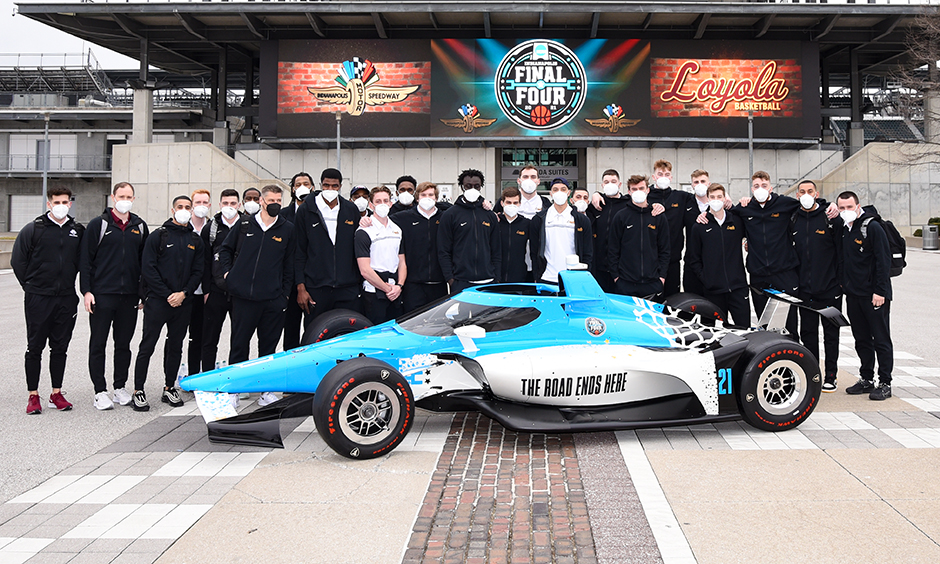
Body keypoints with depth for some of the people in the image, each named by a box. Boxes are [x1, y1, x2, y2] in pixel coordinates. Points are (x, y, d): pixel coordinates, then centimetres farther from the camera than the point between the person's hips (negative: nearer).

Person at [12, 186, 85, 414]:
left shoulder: (78, 231, 7)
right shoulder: (33, 229, -2)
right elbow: (18, 261, 1)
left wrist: (69, 283, 9)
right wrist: (31, 286, 1)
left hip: (67, 299, 3)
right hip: (38, 299, -3)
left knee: (60, 347, 9)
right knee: (35, 348, 2)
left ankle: (56, 393, 18)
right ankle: (33, 395, 11)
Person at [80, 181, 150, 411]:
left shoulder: (140, 226, 10)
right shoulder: (98, 224, 0)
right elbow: (85, 260, -2)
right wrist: (86, 291, -9)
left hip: (130, 296, 3)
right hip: (102, 295, -3)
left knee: (124, 344, 10)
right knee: (98, 344, 2)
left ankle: (120, 387, 20)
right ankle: (100, 391, 9)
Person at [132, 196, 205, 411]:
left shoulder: (195, 240, 11)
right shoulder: (158, 235, -1)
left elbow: (198, 271, 8)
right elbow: (148, 268, -7)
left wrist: (184, 293, -8)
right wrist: (167, 295, -12)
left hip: (183, 302, 4)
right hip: (157, 301, -4)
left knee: (176, 346, 11)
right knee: (147, 345, -1)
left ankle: (169, 388, 21)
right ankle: (138, 390, 7)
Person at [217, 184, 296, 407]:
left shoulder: (287, 229, 6)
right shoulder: (245, 224, 6)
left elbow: (290, 264, 9)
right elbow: (225, 249, 18)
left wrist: (285, 294, 4)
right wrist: (227, 273, 5)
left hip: (273, 298, 0)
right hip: (243, 296, 0)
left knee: (268, 346, 7)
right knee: (239, 343, 6)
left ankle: (266, 390, 17)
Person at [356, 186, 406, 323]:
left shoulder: (397, 229, 14)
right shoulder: (364, 232, -6)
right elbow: (365, 270, -11)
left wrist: (399, 286, -2)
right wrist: (388, 289, -8)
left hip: (396, 293, 6)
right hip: (374, 294, -6)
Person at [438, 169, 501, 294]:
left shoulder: (490, 216, 13)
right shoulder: (449, 215, 2)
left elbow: (496, 251, 15)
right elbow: (443, 252, 0)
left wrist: (497, 278, 7)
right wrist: (450, 279, -8)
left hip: (488, 283, 3)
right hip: (460, 283, -3)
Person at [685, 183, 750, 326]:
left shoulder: (737, 221, 8)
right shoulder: (699, 227, 4)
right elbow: (692, 258, 6)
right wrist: (704, 277, -1)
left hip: (738, 286, 1)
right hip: (713, 289, -1)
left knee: (745, 328, 0)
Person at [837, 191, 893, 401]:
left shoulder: (872, 227, -11)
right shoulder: (844, 229, 11)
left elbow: (884, 260, -14)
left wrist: (880, 291, -18)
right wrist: (843, 283, 11)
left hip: (874, 295, -7)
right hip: (853, 295, 7)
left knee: (881, 340, 1)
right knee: (862, 340, 13)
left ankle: (884, 383, 7)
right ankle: (866, 379, 22)